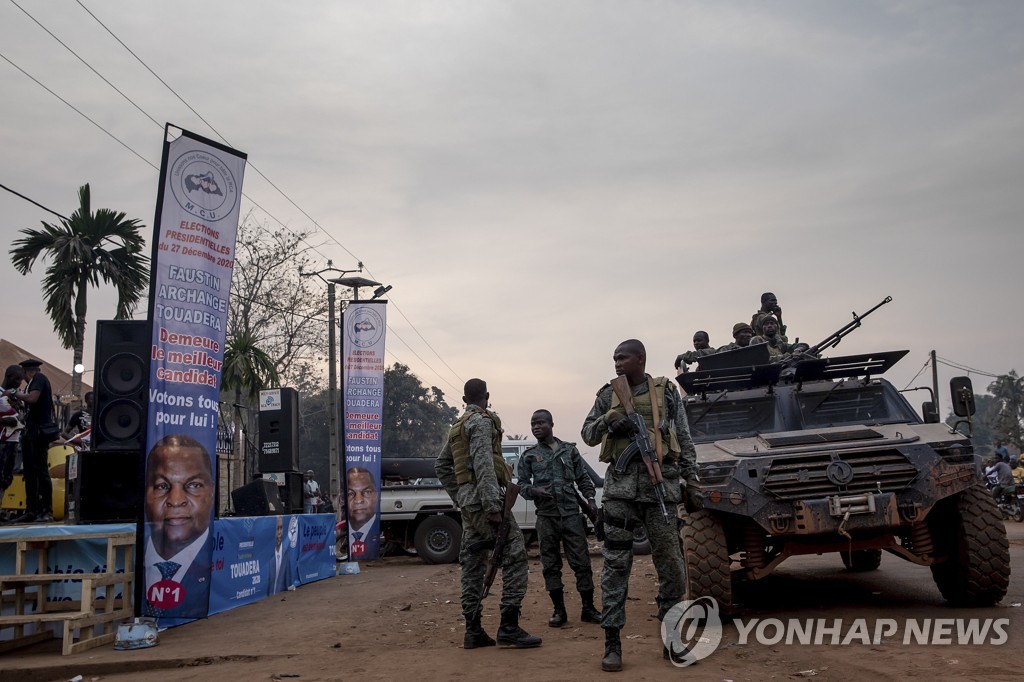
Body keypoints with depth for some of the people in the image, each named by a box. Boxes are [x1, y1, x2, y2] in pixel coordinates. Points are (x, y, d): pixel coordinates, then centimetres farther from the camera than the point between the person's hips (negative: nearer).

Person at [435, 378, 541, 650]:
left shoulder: (457, 426, 21)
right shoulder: (482, 421, -7)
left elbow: (441, 465, 24)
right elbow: (483, 464, -19)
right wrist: (492, 505, -23)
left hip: (467, 501, 10)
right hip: (481, 497, -10)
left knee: (473, 564, 9)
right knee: (515, 555, -10)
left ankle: (473, 630, 10)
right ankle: (509, 627, -13)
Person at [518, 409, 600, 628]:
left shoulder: (569, 450, 10)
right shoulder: (529, 456, 9)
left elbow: (583, 478, 13)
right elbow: (522, 484, 8)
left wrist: (590, 498, -2)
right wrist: (534, 490, -12)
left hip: (572, 513, 0)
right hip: (546, 516, 0)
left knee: (581, 561, 0)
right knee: (551, 564, 3)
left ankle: (588, 608, 10)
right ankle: (559, 610, 13)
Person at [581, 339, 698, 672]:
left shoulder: (666, 391, 7)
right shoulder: (607, 395, 11)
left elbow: (685, 440, 10)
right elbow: (587, 434, 12)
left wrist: (691, 481, 5)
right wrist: (608, 421, -8)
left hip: (661, 484, 0)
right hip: (621, 486, 1)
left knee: (670, 563, 3)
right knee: (615, 564, -1)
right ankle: (612, 641, 3)